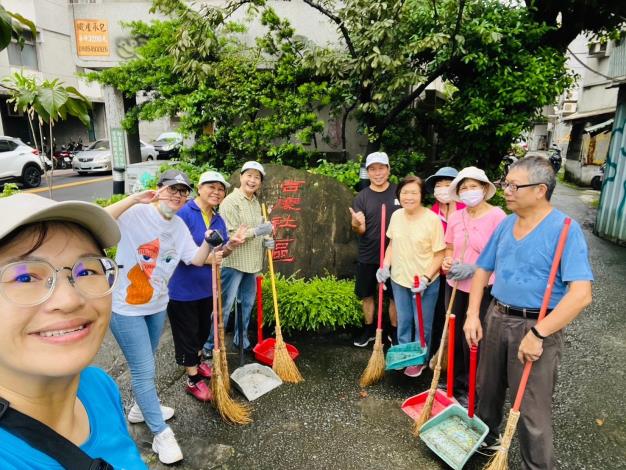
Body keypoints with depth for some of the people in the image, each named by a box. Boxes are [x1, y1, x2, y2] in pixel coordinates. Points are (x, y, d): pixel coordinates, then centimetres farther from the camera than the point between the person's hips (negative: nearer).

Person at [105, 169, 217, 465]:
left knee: (144, 365, 25)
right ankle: (161, 433, 17)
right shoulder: (136, 213, -19)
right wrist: (134, 199, -40)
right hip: (126, 307, -7)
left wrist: (208, 244, -16)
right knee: (144, 371, 1)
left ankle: (141, 407, 49)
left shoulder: (179, 227, 3)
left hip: (157, 305, 7)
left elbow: (196, 260, 2)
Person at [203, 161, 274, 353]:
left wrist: (266, 239, 2)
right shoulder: (230, 201, -14)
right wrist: (257, 231, -24)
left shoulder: (256, 202, 11)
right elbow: (228, 235, -20)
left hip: (251, 262, 8)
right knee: (225, 305, -1)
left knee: (247, 303, 19)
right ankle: (210, 345, 14)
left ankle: (241, 340, 36)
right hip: (233, 261, -8)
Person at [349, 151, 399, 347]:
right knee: (367, 295, 13)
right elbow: (360, 230, -7)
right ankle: (369, 329, 32)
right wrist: (357, 224, -30)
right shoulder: (362, 197, -3)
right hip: (368, 256, 1)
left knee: (395, 296, 10)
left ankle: (394, 331, 29)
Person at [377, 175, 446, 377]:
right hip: (399, 279, 4)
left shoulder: (432, 219, -17)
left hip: (425, 283, -4)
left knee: (422, 325, 13)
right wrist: (386, 266, -2)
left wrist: (426, 278, -22)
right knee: (403, 321, 21)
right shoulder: (396, 216, -2)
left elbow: (439, 255, -13)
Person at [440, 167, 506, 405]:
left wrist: (472, 268, -21)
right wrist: (447, 261, -6)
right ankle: (456, 383, 35)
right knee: (455, 336, 14)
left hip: (482, 288, -5)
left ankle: (470, 390, 24)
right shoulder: (455, 217, 5)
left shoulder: (496, 216, -11)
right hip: (456, 286, 5)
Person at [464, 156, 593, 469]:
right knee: (487, 390, 22)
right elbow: (483, 271, 10)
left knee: (532, 410, 4)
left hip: (535, 326, -6)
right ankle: (483, 439, 46)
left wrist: (538, 334, -24)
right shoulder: (506, 224, 4)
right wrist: (473, 314, 0)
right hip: (497, 319, 6)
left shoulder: (564, 229, -16)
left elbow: (581, 293, -24)